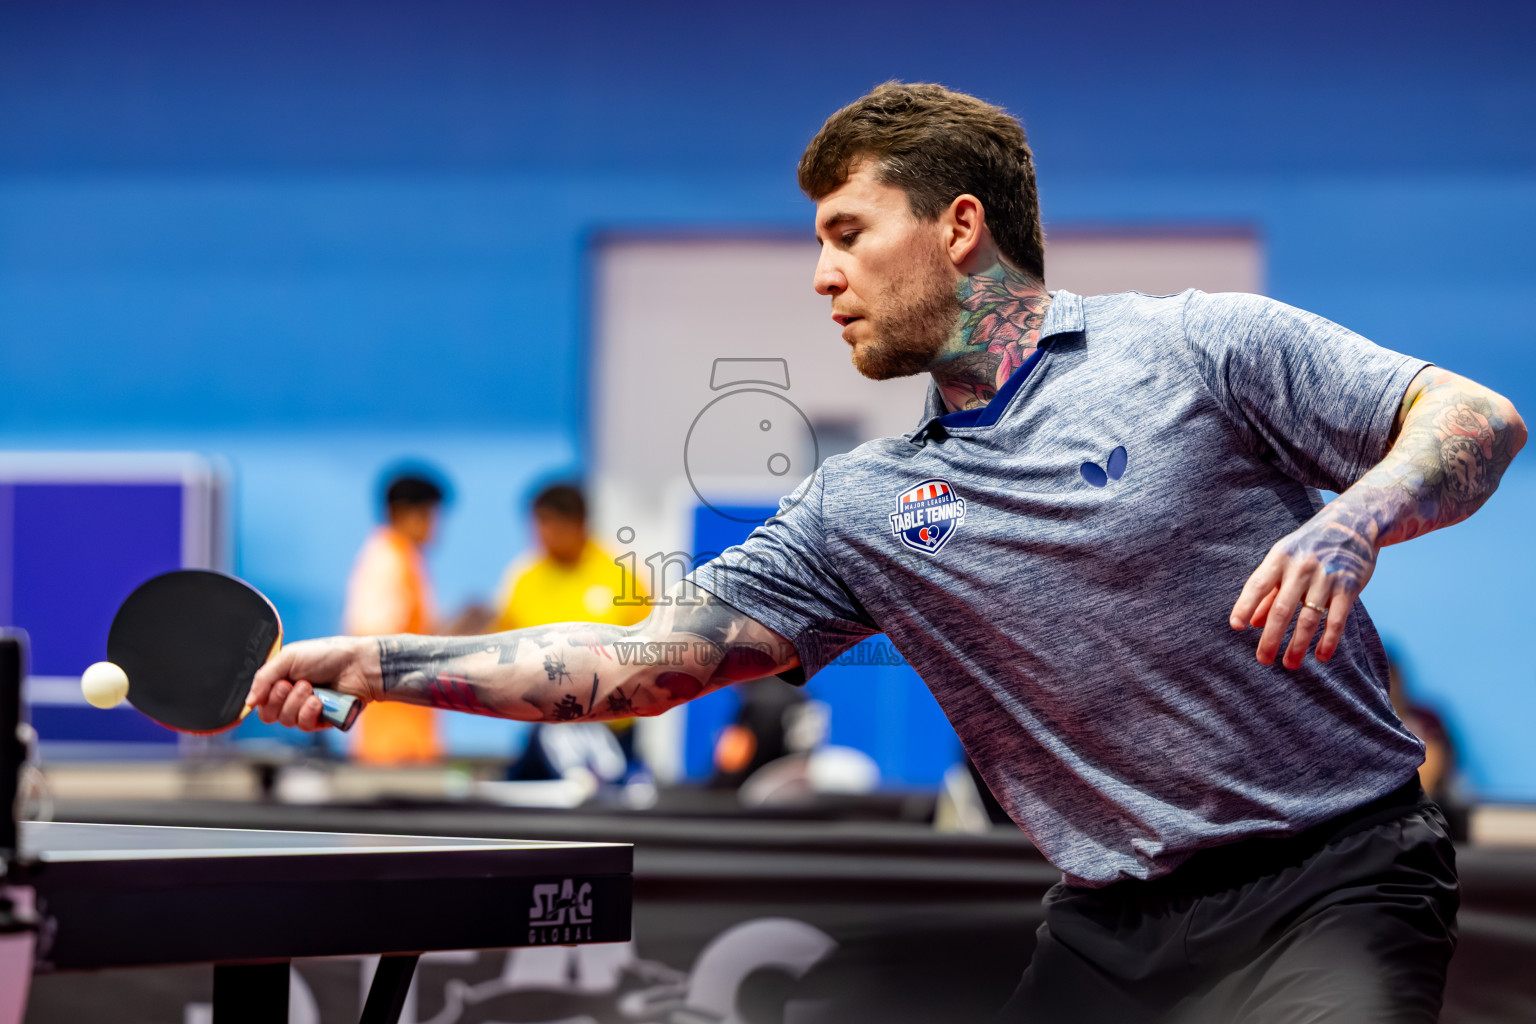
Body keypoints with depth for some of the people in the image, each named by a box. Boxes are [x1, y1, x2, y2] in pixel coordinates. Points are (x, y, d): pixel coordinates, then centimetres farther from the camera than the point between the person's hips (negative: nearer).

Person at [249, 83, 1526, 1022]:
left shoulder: (1199, 348, -3)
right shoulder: (860, 509, 10)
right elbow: (643, 662, 7)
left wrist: (1349, 523, -26)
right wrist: (380, 664, 0)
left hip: (1336, 872, -5)